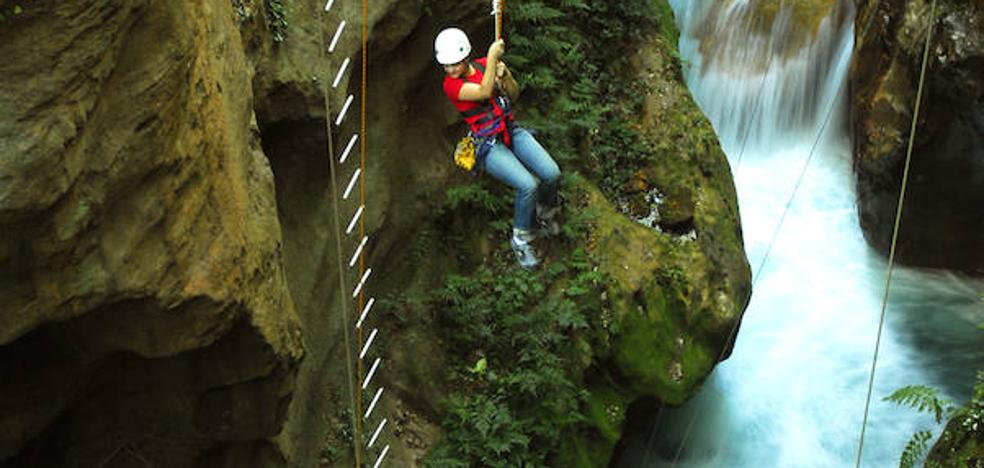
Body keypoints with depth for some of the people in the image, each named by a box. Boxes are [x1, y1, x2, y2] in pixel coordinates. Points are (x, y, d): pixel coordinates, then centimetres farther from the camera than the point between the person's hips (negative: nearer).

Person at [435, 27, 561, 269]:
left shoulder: (484, 65, 4)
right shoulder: (451, 85, -10)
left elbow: (513, 94, 10)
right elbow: (483, 92, -26)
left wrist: (504, 74, -10)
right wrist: (492, 56, -26)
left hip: (512, 131, 5)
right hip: (489, 146, -5)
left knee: (551, 174, -18)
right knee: (528, 185, -27)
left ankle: (544, 215, 16)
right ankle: (521, 239, -2)